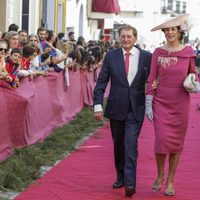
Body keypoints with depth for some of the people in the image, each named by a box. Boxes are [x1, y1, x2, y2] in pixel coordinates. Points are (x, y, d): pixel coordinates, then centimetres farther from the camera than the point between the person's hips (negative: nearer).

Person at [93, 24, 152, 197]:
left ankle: (130, 183, -14)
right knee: (118, 145, 13)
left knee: (131, 144, -12)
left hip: (136, 110, -2)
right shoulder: (111, 56, 2)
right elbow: (101, 82, 2)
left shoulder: (146, 57, -1)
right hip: (116, 108, 2)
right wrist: (98, 105, -6)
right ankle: (121, 176, 28)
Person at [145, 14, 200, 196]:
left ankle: (170, 181, 18)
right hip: (161, 102, -1)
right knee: (162, 139, -8)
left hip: (180, 102, 1)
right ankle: (160, 174, 18)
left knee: (177, 142, 5)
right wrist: (148, 105, -5)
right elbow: (151, 79, -1)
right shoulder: (158, 53, -2)